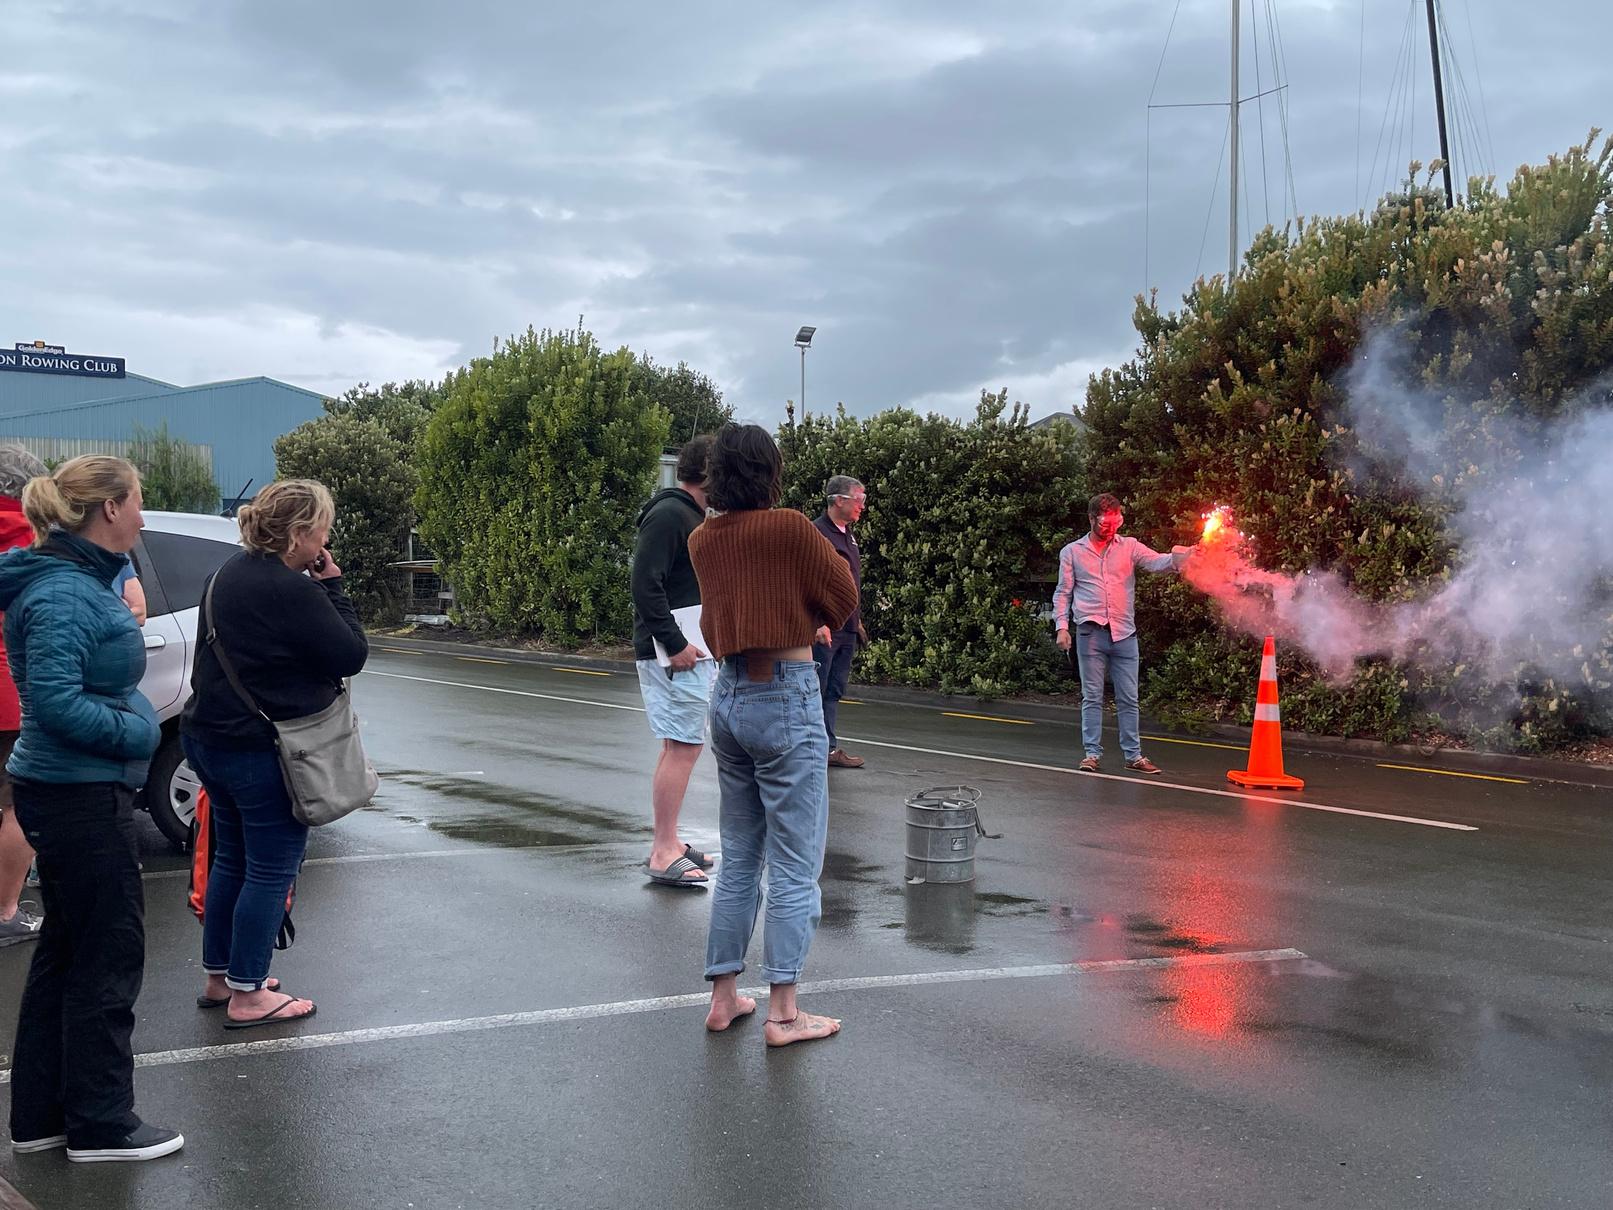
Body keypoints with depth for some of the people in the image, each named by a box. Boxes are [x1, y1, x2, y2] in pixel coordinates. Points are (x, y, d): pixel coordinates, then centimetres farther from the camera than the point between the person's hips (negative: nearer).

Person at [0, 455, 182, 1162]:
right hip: (80, 796, -10)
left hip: (69, 793, 10)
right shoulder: (62, 594, -20)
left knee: (67, 952, 16)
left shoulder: (80, 582, 10)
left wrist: (133, 721, 9)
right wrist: (136, 733, -16)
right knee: (109, 957, 1)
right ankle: (100, 1125, 12)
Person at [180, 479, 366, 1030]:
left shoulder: (231, 573, 7)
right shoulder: (291, 592, -22)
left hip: (209, 736, 10)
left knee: (231, 858, 20)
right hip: (261, 750, -10)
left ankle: (217, 978, 31)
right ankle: (247, 995, 9)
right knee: (272, 868, 2)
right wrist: (333, 588, -9)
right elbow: (352, 655, -16)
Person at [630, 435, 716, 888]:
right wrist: (675, 644, -22)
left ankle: (667, 842, 22)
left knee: (678, 747, 14)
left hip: (688, 649, 10)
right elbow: (645, 585, -22)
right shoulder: (668, 515, -15)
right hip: (672, 654, -10)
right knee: (684, 746, -9)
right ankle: (664, 855, -5)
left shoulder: (694, 516, 17)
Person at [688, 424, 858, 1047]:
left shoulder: (702, 540, 6)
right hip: (787, 697, -7)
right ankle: (783, 1011, 1)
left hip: (728, 695, 7)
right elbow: (843, 598, -3)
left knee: (739, 857, 16)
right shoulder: (790, 528, -12)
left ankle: (724, 996, 20)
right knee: (795, 863, 0)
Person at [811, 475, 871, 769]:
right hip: (824, 629, -9)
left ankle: (829, 748, 18)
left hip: (847, 629, 9)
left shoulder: (847, 535, 17)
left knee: (835, 691, 12)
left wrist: (857, 621, 24)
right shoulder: (817, 532, -12)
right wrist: (818, 622, -22)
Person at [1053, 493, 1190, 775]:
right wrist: (1062, 627, -1)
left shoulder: (1129, 547, 9)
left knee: (1129, 699, 4)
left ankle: (1133, 755, 11)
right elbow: (1063, 593, 10)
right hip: (1091, 633, -1)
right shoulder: (1072, 552, 8)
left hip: (1124, 634, 1)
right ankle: (1092, 753, 7)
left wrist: (1181, 556, -28)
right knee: (1092, 697, 2)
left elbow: (1158, 562, -7)